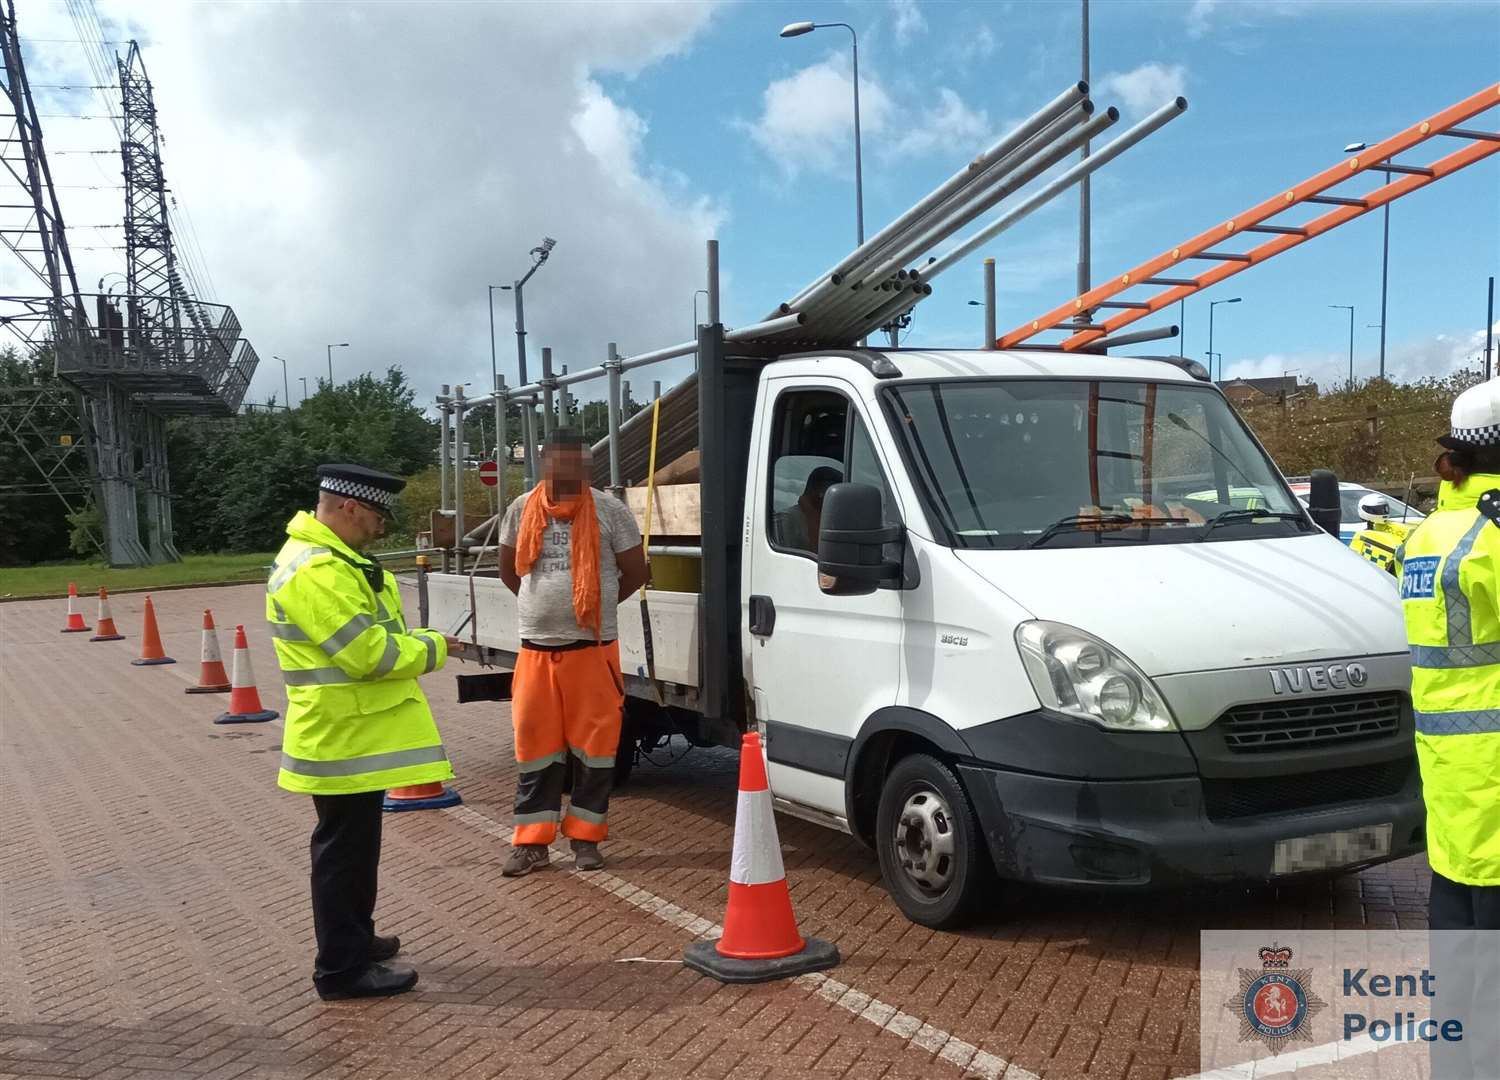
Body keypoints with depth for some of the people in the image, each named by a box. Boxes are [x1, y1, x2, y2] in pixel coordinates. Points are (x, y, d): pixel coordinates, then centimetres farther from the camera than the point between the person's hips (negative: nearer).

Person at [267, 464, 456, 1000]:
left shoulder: (330, 559, 13)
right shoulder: (315, 572, -23)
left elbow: (368, 633, 21)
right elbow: (368, 654, -26)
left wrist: (414, 641, 5)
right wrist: (431, 649, -12)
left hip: (354, 732, 11)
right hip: (342, 737, -11)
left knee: (355, 843, 21)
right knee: (345, 849, -1)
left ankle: (355, 939, 36)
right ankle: (342, 968, 9)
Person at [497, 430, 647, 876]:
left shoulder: (609, 510, -2)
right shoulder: (522, 510, 6)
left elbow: (635, 571, 4)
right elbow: (509, 570, 19)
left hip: (593, 648, -2)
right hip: (536, 649, 2)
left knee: (593, 744, 3)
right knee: (535, 744, 6)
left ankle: (585, 837, 15)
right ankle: (531, 841, 14)